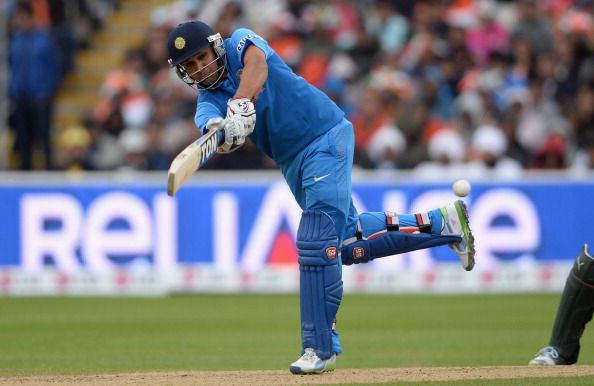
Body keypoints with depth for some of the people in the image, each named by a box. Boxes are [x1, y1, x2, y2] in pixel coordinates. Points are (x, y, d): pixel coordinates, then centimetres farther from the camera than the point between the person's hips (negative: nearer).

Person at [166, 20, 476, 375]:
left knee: (316, 241, -16)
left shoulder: (241, 43, -5)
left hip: (326, 136, -8)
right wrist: (218, 131, -42)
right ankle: (441, 224, 23)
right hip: (292, 162, 8)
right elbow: (208, 120, -17)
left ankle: (320, 347, -14)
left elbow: (256, 65, -29)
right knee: (349, 243, 9)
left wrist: (240, 104, -47)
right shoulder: (208, 100, 6)